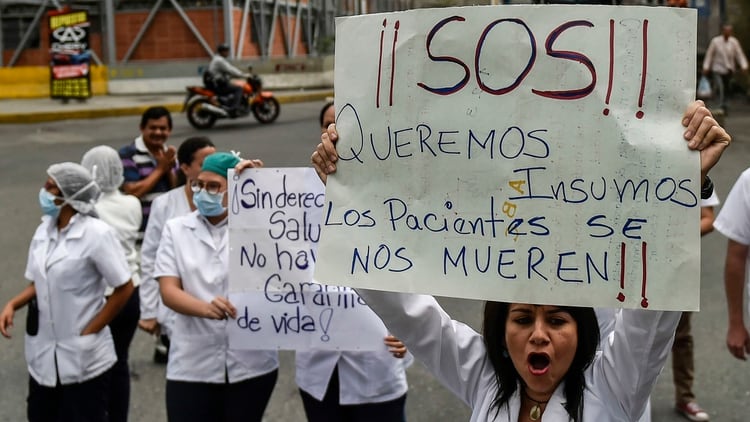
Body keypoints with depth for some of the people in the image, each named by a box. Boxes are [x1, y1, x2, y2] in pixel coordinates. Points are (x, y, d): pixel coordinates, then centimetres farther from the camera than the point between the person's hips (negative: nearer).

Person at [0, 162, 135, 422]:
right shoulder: (44, 230, 5)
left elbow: (124, 288, -14)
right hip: (43, 355, 6)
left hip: (84, 358, -6)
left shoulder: (97, 234, -16)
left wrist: (89, 333, -13)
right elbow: (39, 283, 14)